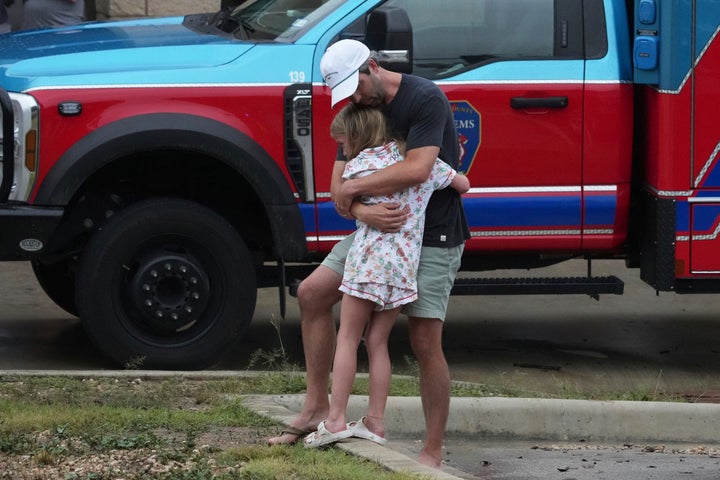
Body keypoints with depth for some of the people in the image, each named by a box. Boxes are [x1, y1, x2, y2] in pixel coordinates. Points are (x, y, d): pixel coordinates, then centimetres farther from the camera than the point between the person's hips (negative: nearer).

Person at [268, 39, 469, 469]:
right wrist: (362, 211, -23)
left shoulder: (426, 99, -17)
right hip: (381, 227, 8)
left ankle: (434, 452, -1)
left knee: (426, 343, -10)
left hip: (432, 238, -8)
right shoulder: (359, 111, 7)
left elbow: (418, 169, -29)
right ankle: (317, 407, 9)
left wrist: (353, 188, -17)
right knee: (313, 293, 2)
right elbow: (339, 185, 2)